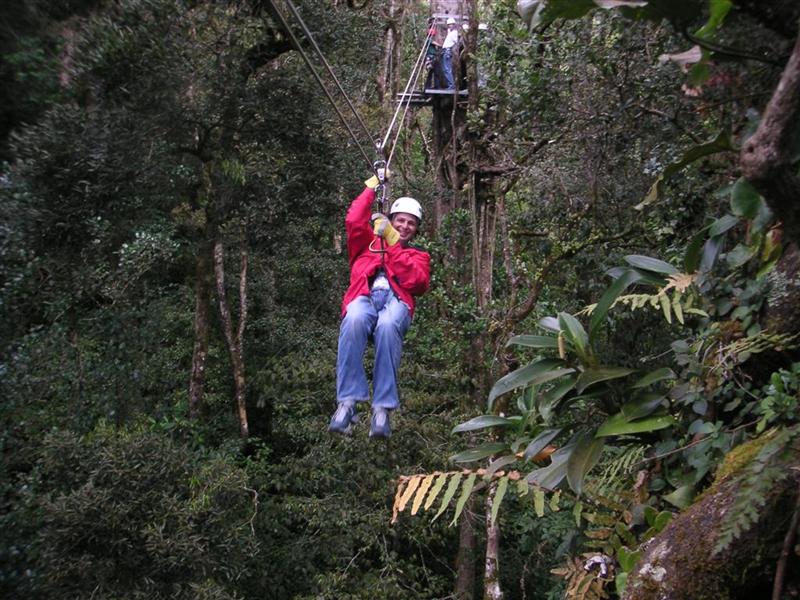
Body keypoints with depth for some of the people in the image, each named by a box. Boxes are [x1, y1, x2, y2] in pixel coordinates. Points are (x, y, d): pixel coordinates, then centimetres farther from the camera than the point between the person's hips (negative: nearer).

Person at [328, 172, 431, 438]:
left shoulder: (418, 256, 31)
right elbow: (354, 221, 15)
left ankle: (383, 409, -43)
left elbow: (418, 283, 9)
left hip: (396, 301, 0)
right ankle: (348, 401, -42)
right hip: (364, 298, 1)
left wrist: (394, 244, 7)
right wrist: (371, 187, 22)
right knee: (354, 321, -40)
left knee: (387, 326, -40)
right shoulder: (368, 242, 34)